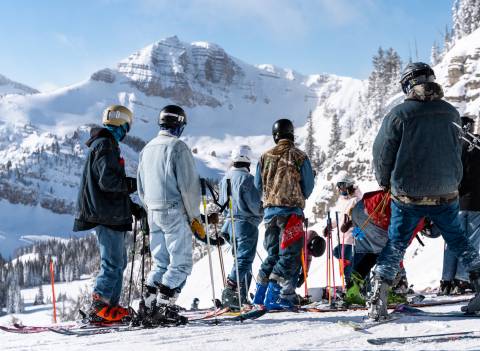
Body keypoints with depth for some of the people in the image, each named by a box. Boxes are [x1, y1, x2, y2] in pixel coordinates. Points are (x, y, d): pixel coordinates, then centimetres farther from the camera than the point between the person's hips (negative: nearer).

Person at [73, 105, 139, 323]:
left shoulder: (102, 144, 22)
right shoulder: (106, 145, -11)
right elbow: (108, 181, -21)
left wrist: (130, 206, 20)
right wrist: (135, 184, -11)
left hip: (110, 214, 11)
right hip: (107, 215, -11)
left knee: (118, 261, 13)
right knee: (113, 263, -11)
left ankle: (110, 305, 15)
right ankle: (99, 308, -12)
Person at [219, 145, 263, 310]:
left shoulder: (225, 178, 11)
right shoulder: (246, 178, -14)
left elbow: (222, 203, 16)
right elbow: (254, 204, -15)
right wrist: (262, 211, 4)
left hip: (230, 223, 8)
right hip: (246, 224, -8)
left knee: (242, 259, 15)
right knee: (244, 260, -7)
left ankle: (242, 299, 13)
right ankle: (229, 291, -19)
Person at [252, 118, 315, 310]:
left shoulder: (265, 157, 6)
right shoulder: (299, 156, -4)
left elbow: (258, 185, 12)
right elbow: (308, 186, 1)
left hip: (269, 210, 5)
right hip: (291, 210, -5)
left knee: (273, 253, 17)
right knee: (290, 255, -3)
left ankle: (260, 293, 16)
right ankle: (273, 296, -12)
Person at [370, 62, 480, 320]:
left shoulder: (399, 114, -11)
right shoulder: (450, 113, 0)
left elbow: (382, 154, -4)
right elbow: (457, 151, 11)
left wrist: (385, 182, 14)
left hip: (407, 194, -2)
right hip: (446, 193, 2)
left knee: (395, 246, 7)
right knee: (458, 241, 20)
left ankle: (378, 301, 2)